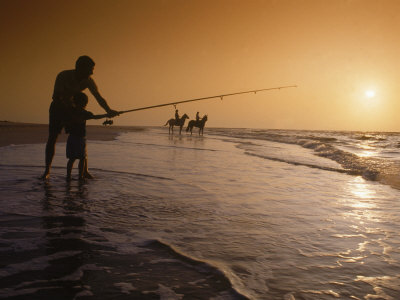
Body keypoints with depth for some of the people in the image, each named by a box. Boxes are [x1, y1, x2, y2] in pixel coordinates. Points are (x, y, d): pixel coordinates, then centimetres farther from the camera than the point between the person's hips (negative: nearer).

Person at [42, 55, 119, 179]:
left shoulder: (88, 81, -17)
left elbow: (99, 97, -25)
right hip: (57, 108, -2)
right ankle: (47, 170, 3)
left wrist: (108, 110, -46)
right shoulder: (63, 76, -26)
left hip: (73, 109, 3)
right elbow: (55, 97, -24)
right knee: (52, 138, -8)